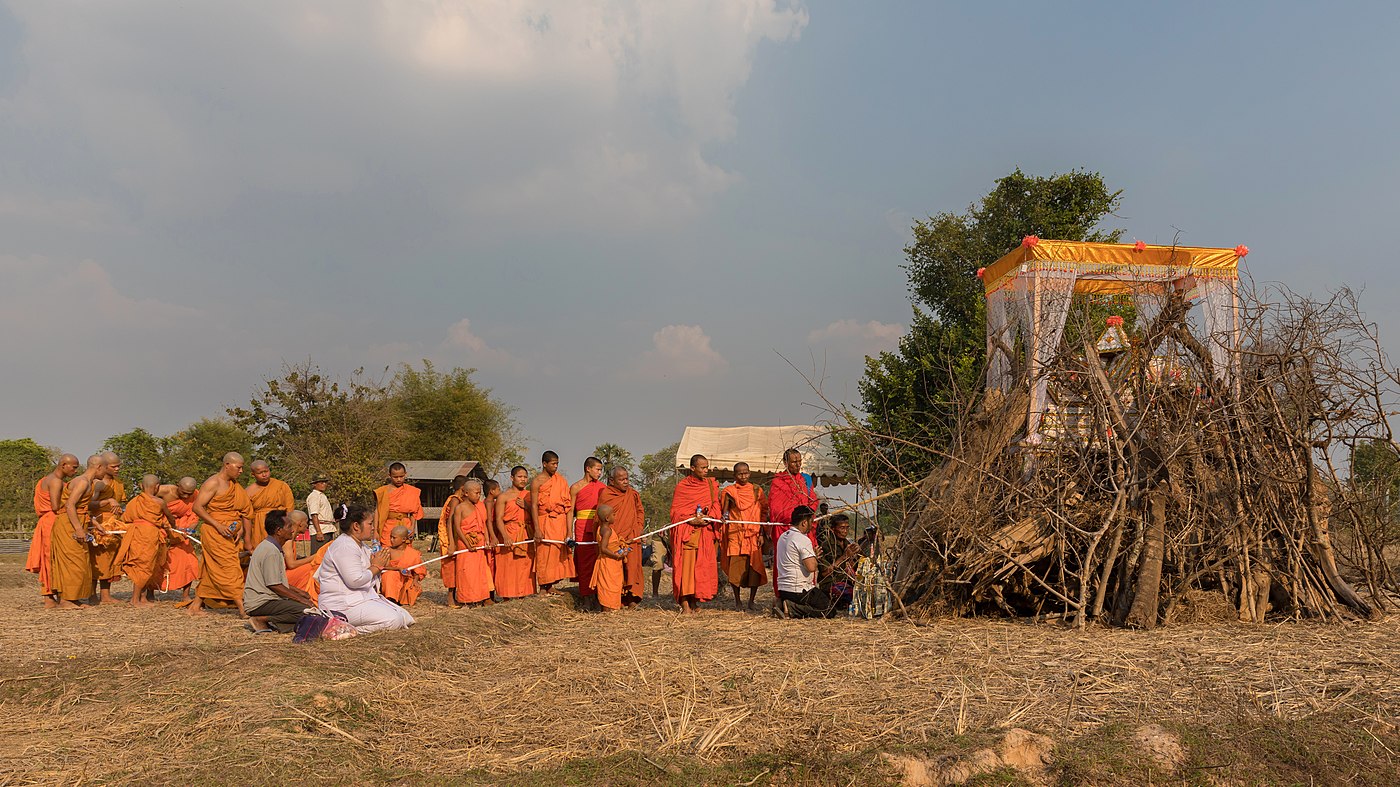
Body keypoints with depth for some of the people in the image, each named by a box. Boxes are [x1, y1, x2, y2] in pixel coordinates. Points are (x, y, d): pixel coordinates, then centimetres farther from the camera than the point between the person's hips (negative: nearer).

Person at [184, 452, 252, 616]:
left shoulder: (234, 486, 15)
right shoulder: (213, 483, -10)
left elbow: (243, 511, 17)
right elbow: (197, 507, -15)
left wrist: (241, 528, 1)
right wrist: (218, 525, -20)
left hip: (228, 534, 8)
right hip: (214, 533, -8)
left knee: (211, 572, 11)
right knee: (230, 568, -11)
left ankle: (196, 606, 19)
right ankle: (242, 607, -13)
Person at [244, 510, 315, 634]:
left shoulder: (268, 546, 16)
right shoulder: (271, 551, -18)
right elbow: (274, 585, -20)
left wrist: (298, 592, 19)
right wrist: (301, 599, -14)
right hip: (261, 603, -10)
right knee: (305, 611, -24)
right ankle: (262, 620, -16)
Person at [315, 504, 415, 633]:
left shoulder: (361, 545, 17)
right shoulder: (344, 547, -17)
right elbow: (355, 580, -26)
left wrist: (380, 564, 4)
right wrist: (376, 566, -10)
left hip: (365, 597, 11)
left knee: (406, 618, 2)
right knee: (394, 621, -23)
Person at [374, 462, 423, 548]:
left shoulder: (412, 492, 8)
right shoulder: (383, 492, 5)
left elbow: (414, 512, 10)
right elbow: (377, 511, 5)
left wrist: (412, 527, -3)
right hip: (388, 528, -1)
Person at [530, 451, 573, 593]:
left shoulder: (560, 480, 11)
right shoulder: (537, 482, -6)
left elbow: (565, 504, 13)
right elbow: (534, 506, -10)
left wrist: (568, 529, 9)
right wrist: (537, 529, -16)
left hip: (560, 522, 6)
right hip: (545, 522, -6)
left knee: (558, 553, 7)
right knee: (544, 555, -3)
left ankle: (550, 586, 15)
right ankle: (543, 588, 4)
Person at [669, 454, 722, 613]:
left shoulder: (711, 484, 11)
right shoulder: (682, 486, 1)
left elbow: (716, 505, 10)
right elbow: (675, 511, -1)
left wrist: (709, 517, -10)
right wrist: (691, 519, -15)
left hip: (705, 531, 3)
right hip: (686, 531, -3)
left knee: (702, 566, -1)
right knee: (686, 565, -11)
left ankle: (694, 602, 8)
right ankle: (685, 604, -13)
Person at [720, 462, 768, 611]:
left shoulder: (756, 490, 8)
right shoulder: (729, 491, 5)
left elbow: (763, 513, 8)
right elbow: (724, 512, 6)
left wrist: (761, 534, 1)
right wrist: (724, 517, -17)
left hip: (753, 534, 1)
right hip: (735, 534, -1)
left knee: (755, 566, -4)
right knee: (736, 567, -5)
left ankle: (751, 600, 9)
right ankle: (737, 601, 8)